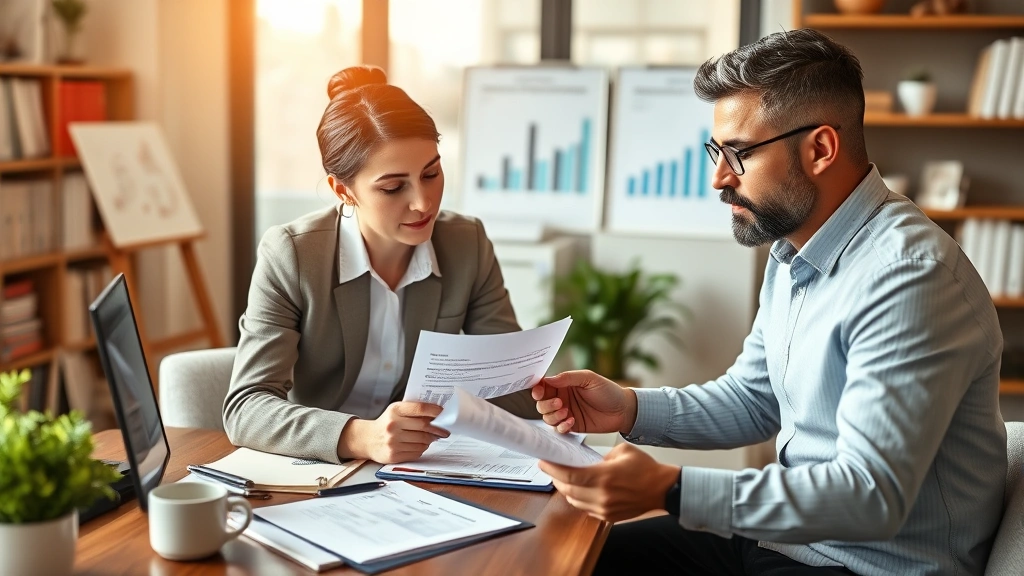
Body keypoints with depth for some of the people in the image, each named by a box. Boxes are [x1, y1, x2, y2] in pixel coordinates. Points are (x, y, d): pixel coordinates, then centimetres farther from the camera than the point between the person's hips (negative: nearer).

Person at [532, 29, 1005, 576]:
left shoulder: (909, 275, -24)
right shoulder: (791, 254, 5)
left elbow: (872, 496, -29)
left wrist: (668, 489, -34)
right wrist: (630, 409, -4)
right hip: (791, 530, 8)